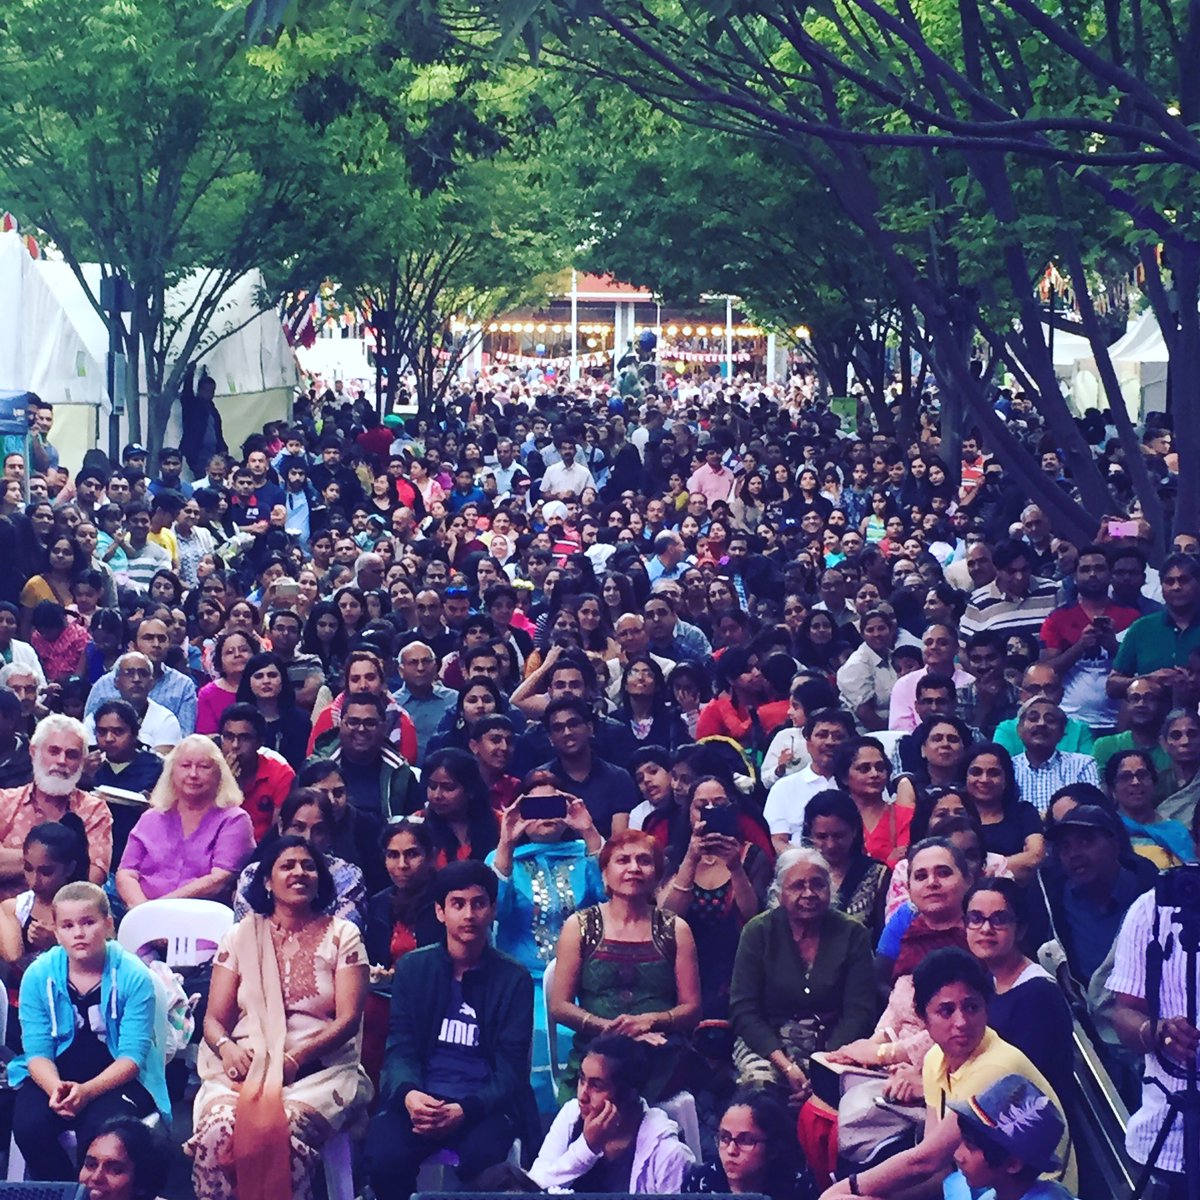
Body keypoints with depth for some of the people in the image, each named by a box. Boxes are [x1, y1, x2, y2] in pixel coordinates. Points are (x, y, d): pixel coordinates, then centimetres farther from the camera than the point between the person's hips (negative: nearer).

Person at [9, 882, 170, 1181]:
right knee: (28, 1126, -26)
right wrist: (55, 1088, -27)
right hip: (55, 1076, 3)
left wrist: (88, 1091, -31)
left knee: (100, 1130, -33)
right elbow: (37, 1051, -5)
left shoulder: (133, 975, -11)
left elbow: (132, 1056, -14)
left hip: (117, 1078, -3)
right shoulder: (38, 975, -3)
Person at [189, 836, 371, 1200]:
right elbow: (214, 1018, 10)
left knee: (284, 1131, -36)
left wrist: (295, 1058, -17)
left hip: (321, 1069, -2)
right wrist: (226, 1047, -14)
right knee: (217, 1130, -32)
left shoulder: (342, 935, 7)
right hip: (248, 1067, 2)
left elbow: (348, 1018, -2)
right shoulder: (240, 936, 13)